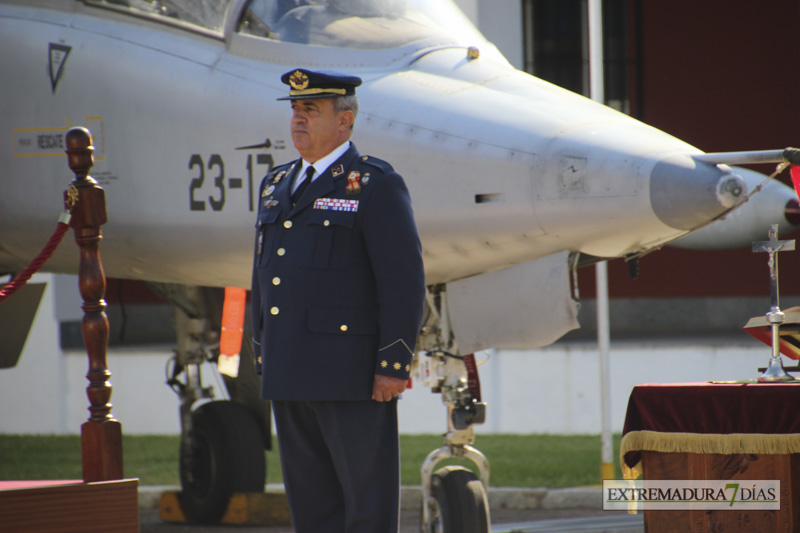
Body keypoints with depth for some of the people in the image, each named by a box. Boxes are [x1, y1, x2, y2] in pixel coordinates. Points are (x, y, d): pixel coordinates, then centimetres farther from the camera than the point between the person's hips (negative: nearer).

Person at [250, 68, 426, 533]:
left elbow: (405, 281, -11)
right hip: (292, 380, 7)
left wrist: (394, 366, -16)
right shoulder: (279, 186, 17)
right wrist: (264, 359, 16)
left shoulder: (377, 185, -6)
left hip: (354, 373, -7)